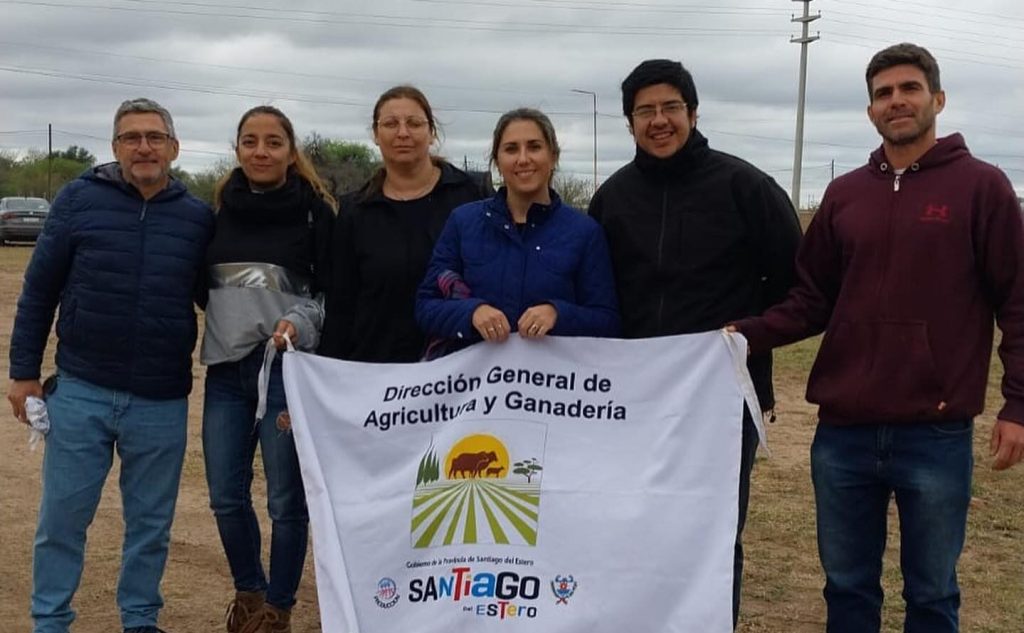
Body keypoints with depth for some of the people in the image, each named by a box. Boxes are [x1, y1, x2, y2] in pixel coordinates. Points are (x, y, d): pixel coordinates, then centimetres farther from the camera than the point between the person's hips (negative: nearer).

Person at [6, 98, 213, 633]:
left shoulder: (198, 217, 2)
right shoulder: (79, 199, -2)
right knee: (62, 519, 7)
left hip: (162, 403, 1)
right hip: (79, 392, -1)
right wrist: (24, 370, 0)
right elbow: (39, 288, 1)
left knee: (150, 525, 12)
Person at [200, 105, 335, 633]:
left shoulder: (315, 211, -4)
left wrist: (299, 324, -19)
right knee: (225, 496, 10)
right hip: (226, 369, 4)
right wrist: (229, 323, 4)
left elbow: (334, 292, -4)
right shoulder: (219, 208, 7)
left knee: (286, 501, 3)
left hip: (288, 369, -4)